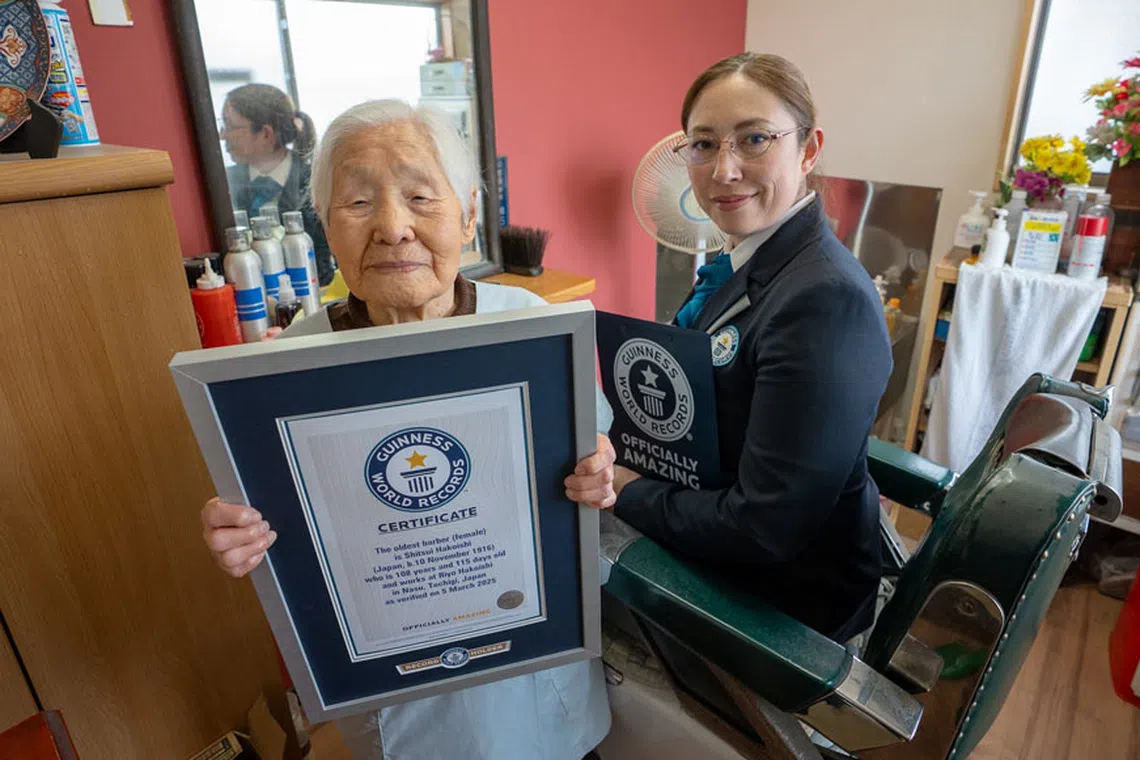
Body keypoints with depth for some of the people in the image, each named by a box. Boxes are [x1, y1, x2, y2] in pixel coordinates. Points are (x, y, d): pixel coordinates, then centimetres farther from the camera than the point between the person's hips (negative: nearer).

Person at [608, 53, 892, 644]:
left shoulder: (825, 297, -28)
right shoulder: (745, 260, 0)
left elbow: (765, 528, -28)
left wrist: (629, 495, -16)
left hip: (786, 601, -7)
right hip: (719, 554, 7)